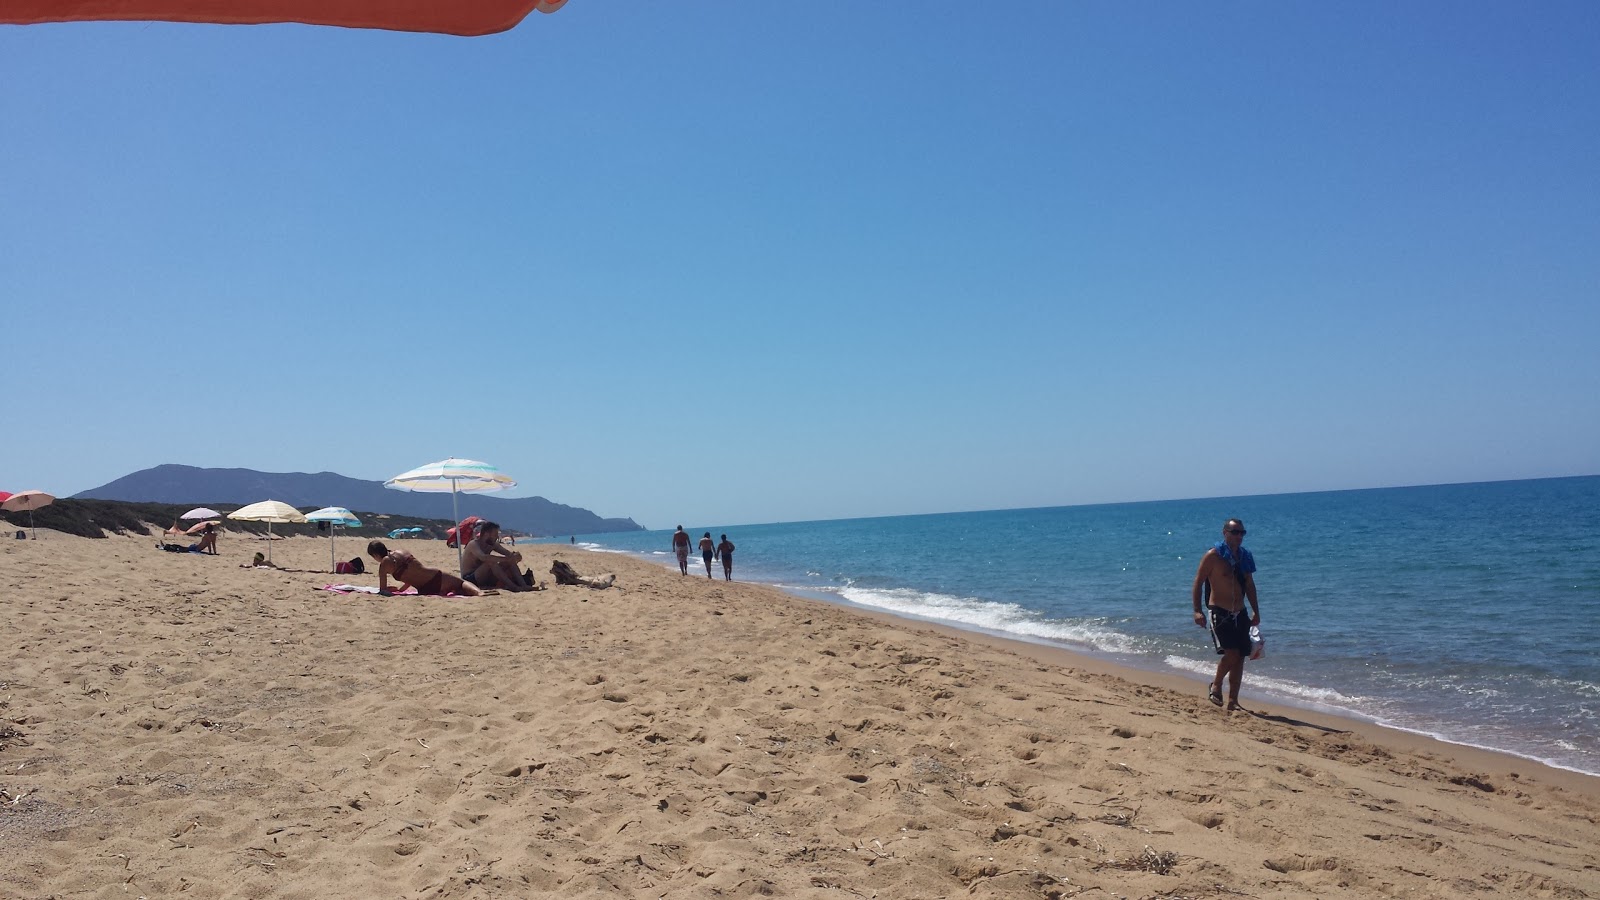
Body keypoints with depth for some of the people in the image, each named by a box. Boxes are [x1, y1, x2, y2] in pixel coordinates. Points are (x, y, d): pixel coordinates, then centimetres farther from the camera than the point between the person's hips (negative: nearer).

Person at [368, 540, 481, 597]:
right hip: (439, 577, 5)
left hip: (428, 589, -5)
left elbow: (383, 590, 4)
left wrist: (390, 589, 26)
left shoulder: (385, 563, 0)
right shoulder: (401, 552, 20)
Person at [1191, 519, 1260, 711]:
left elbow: (1249, 585, 19)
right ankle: (1216, 685, 10)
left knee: (1240, 657, 4)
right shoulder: (1213, 556, -8)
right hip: (1219, 612, -6)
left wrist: (1256, 611, 16)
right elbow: (1198, 583, -7)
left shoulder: (1245, 556, 10)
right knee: (1231, 653, -17)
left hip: (1240, 614, 6)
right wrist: (1197, 611, -14)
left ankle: (1233, 701, 12)